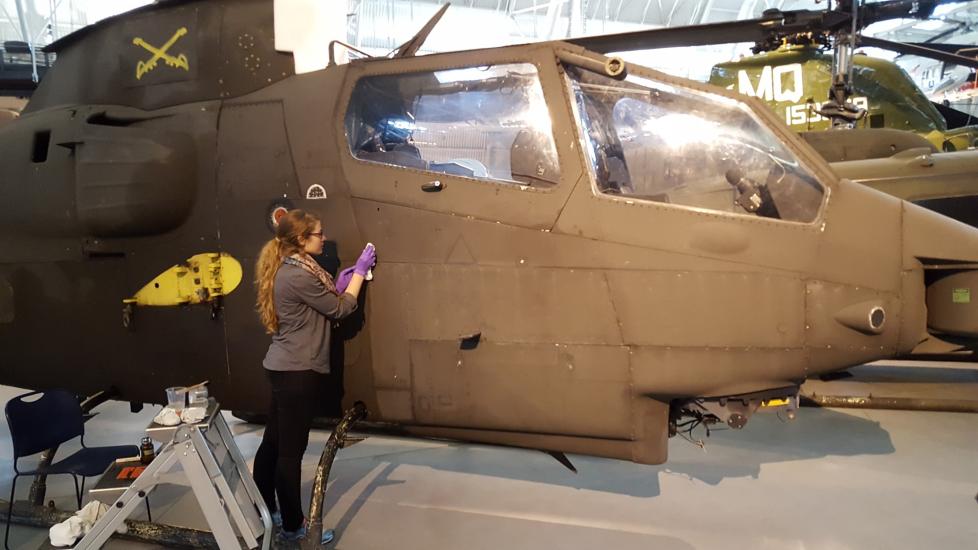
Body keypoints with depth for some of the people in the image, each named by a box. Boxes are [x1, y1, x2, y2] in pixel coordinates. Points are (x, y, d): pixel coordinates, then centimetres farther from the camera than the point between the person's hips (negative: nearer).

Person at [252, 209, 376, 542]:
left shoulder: (288, 269, 10)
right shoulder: (299, 275, -21)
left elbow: (319, 308, 13)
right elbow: (339, 310, -12)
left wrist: (337, 287, 5)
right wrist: (359, 272, -4)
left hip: (284, 367, 10)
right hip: (297, 372, -10)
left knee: (273, 442, 19)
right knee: (291, 449, 1)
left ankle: (263, 511, 33)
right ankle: (292, 527, 14)